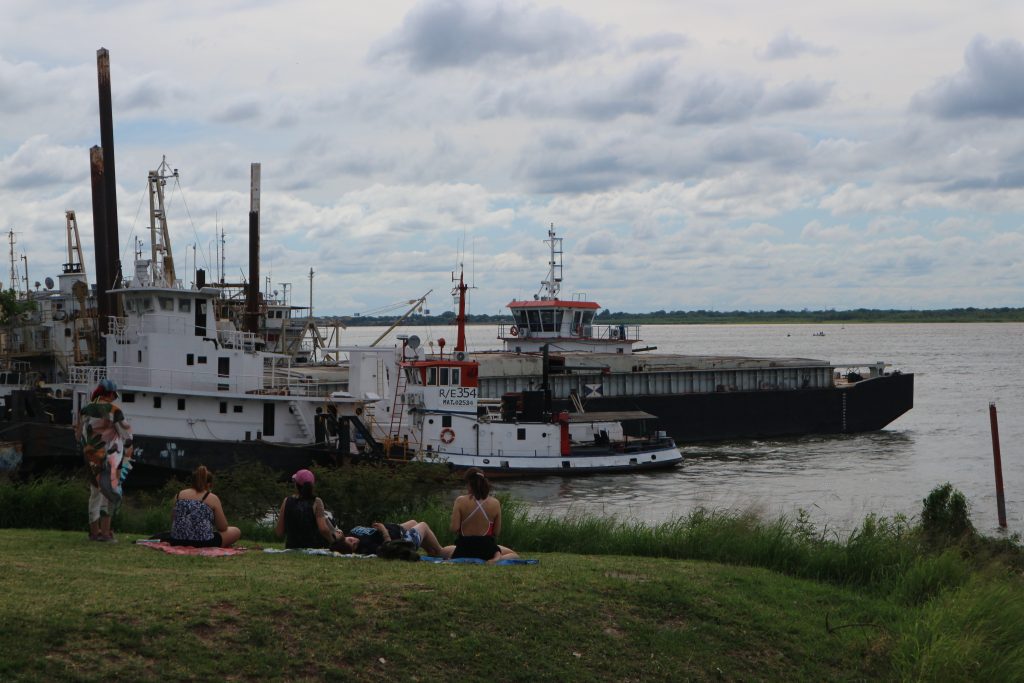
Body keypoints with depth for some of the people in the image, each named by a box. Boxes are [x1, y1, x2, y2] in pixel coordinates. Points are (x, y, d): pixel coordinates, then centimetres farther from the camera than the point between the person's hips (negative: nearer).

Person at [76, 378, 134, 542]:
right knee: (110, 491, -3)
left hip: (91, 456, 6)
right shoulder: (113, 409, -11)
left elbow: (79, 432, 13)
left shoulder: (85, 409, 5)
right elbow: (125, 432, -7)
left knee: (95, 492, 16)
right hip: (110, 456, -6)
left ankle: (94, 531, 19)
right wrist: (128, 448, 8)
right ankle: (105, 531, -9)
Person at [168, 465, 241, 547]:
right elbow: (223, 528, 2)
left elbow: (172, 523, 18)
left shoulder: (179, 495, 9)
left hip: (177, 543, 5)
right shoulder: (212, 498, -3)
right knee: (236, 532, 18)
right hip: (203, 543, -5)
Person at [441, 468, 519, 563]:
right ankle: (497, 558, -8)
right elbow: (497, 532, -2)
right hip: (487, 547, 0)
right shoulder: (495, 503, -6)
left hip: (464, 548, 0)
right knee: (514, 555, 26)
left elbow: (454, 528, -14)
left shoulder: (460, 501, -11)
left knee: (444, 551, 35)